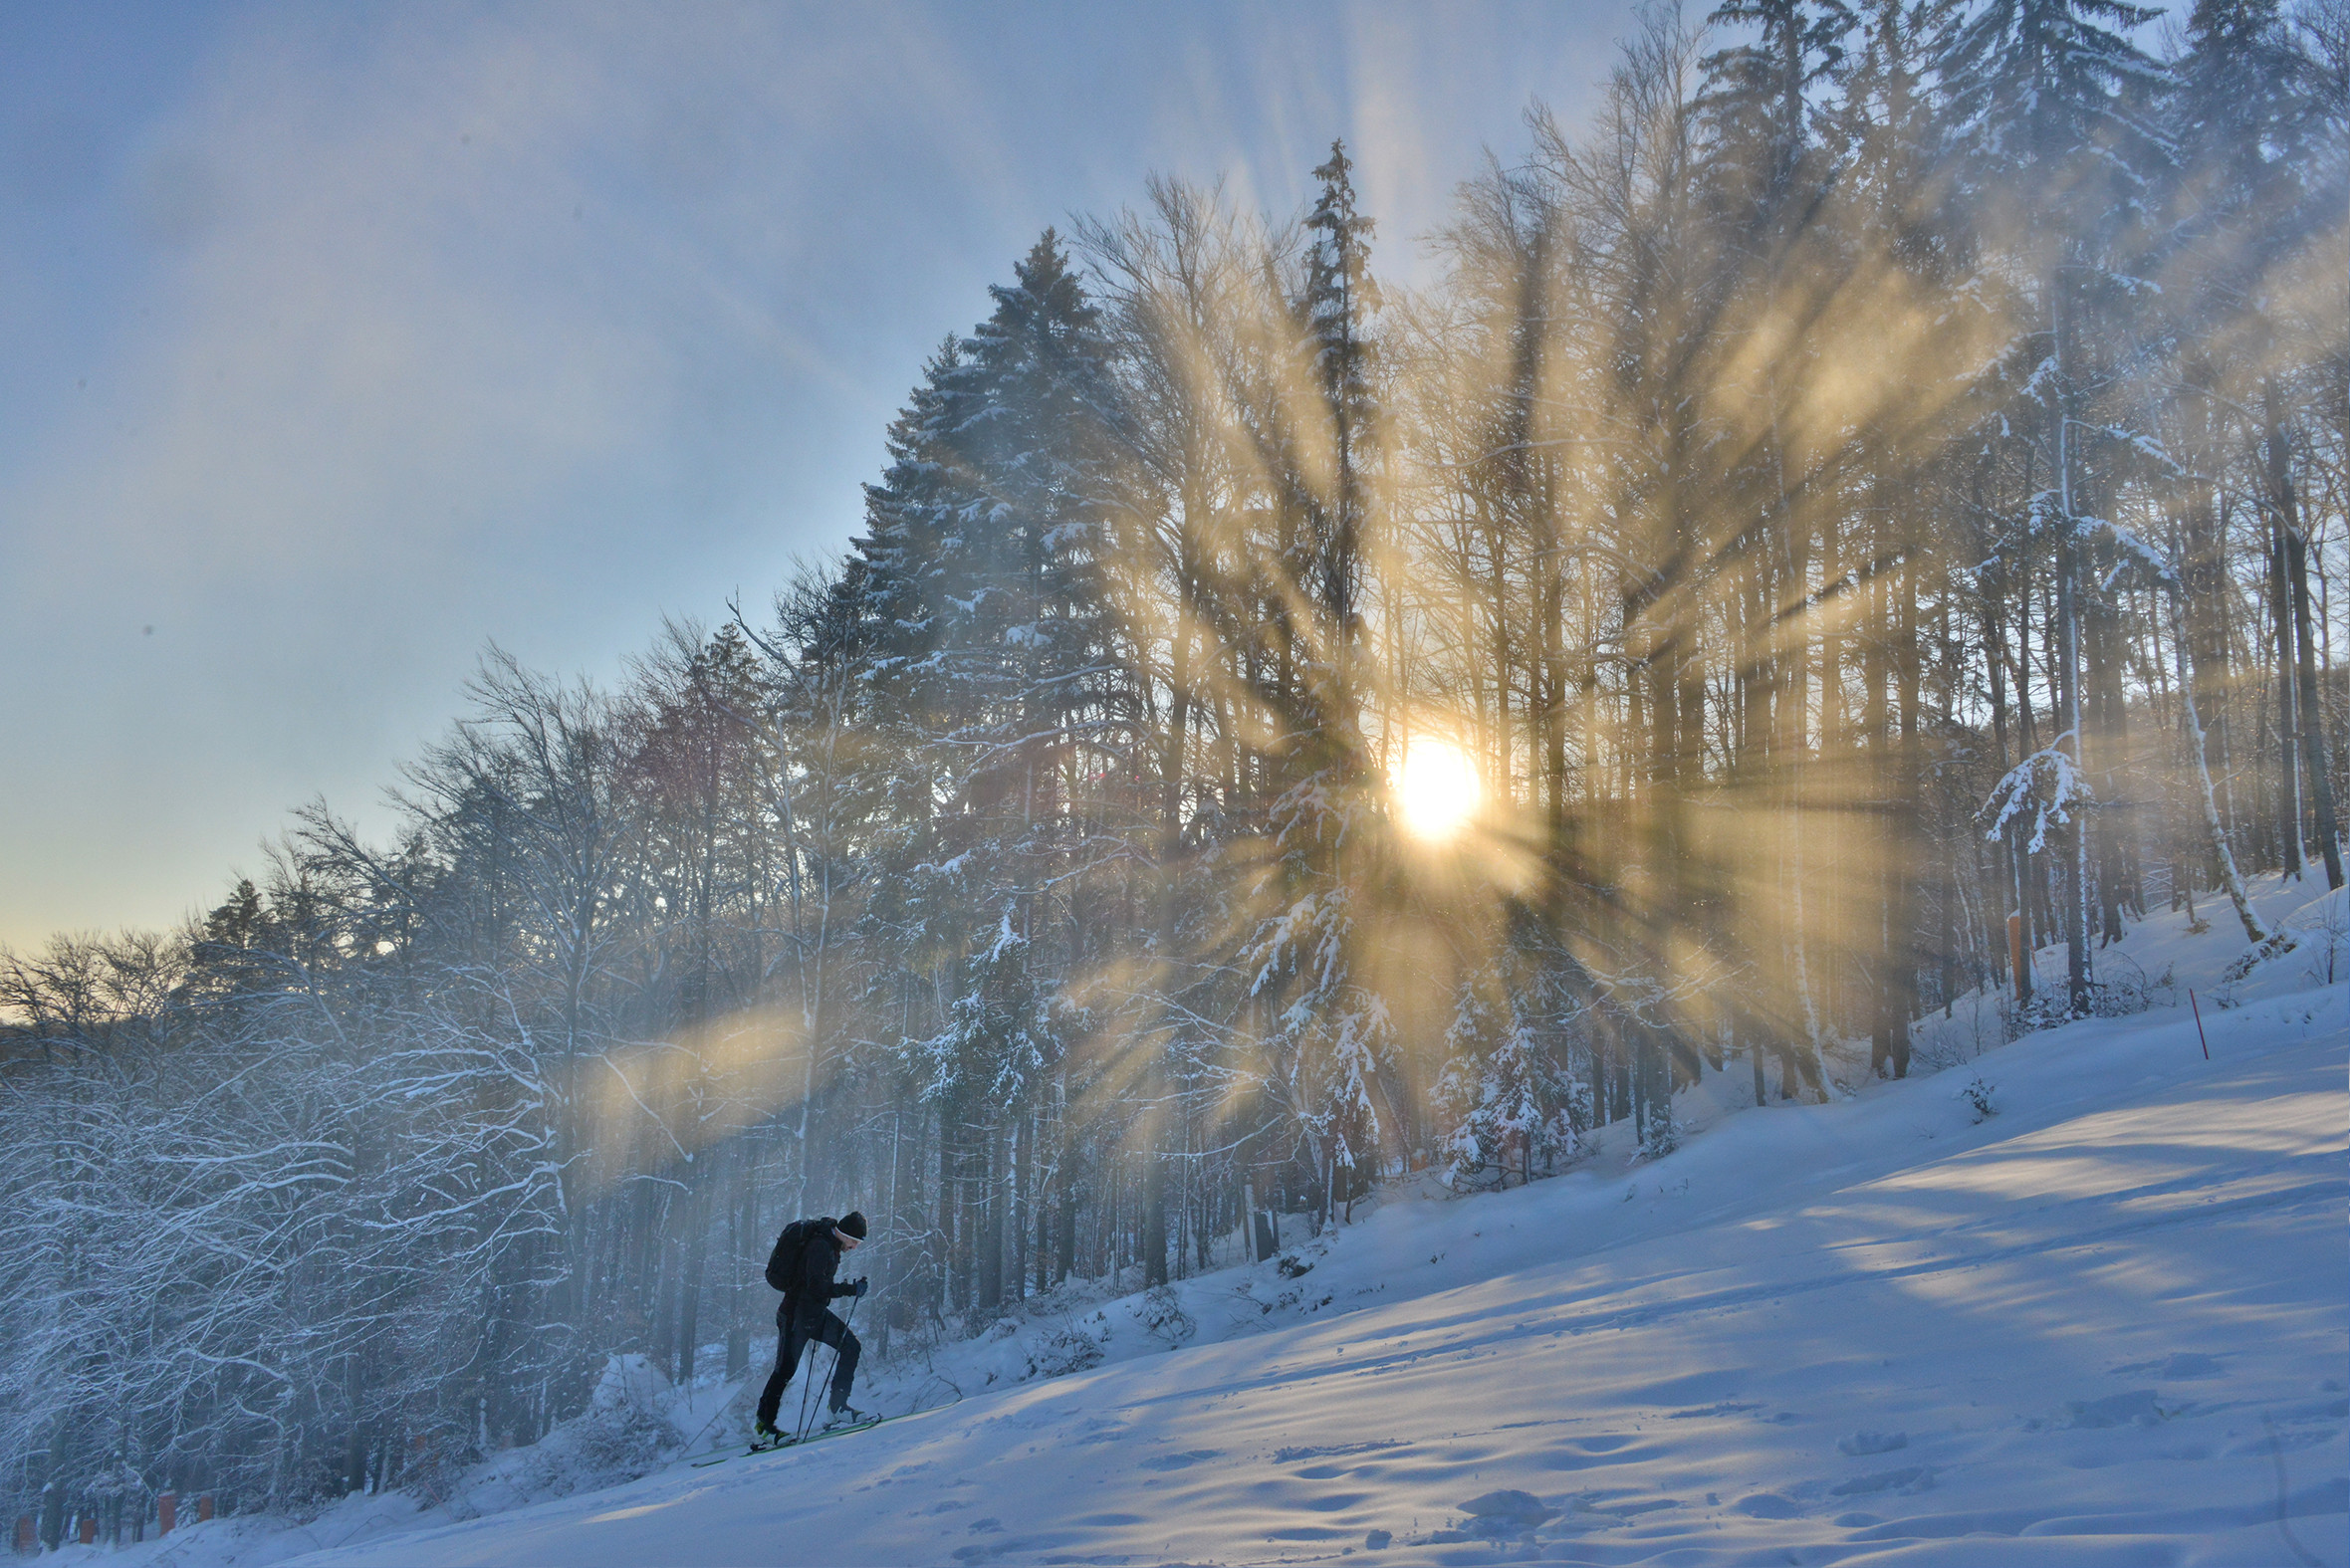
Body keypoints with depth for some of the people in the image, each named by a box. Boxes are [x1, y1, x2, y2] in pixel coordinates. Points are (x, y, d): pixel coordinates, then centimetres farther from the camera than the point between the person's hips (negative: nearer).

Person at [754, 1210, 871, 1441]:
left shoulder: (831, 1245, 9)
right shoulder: (820, 1246, -21)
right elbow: (817, 1286, -29)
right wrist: (851, 1289, -27)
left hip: (816, 1313, 9)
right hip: (797, 1314, -9)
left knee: (851, 1346, 2)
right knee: (786, 1368, -5)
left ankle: (838, 1407, 6)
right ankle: (763, 1425, 5)